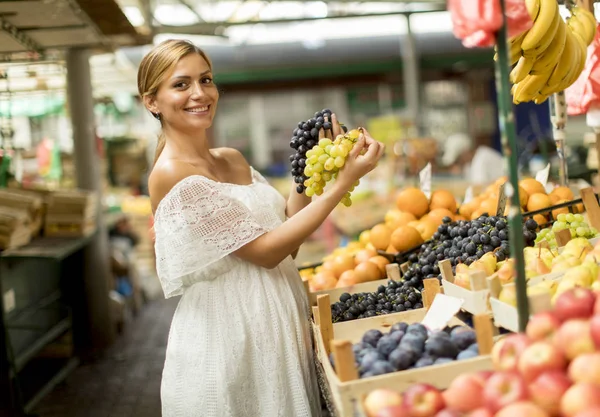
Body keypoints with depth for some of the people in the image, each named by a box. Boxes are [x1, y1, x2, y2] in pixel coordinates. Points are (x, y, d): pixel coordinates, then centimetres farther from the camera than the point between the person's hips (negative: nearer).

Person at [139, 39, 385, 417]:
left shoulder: (233, 159, 7)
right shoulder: (170, 175, -16)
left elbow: (287, 240, 5)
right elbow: (265, 250, -18)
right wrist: (343, 183, -19)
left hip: (278, 326, 7)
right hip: (225, 338, -7)